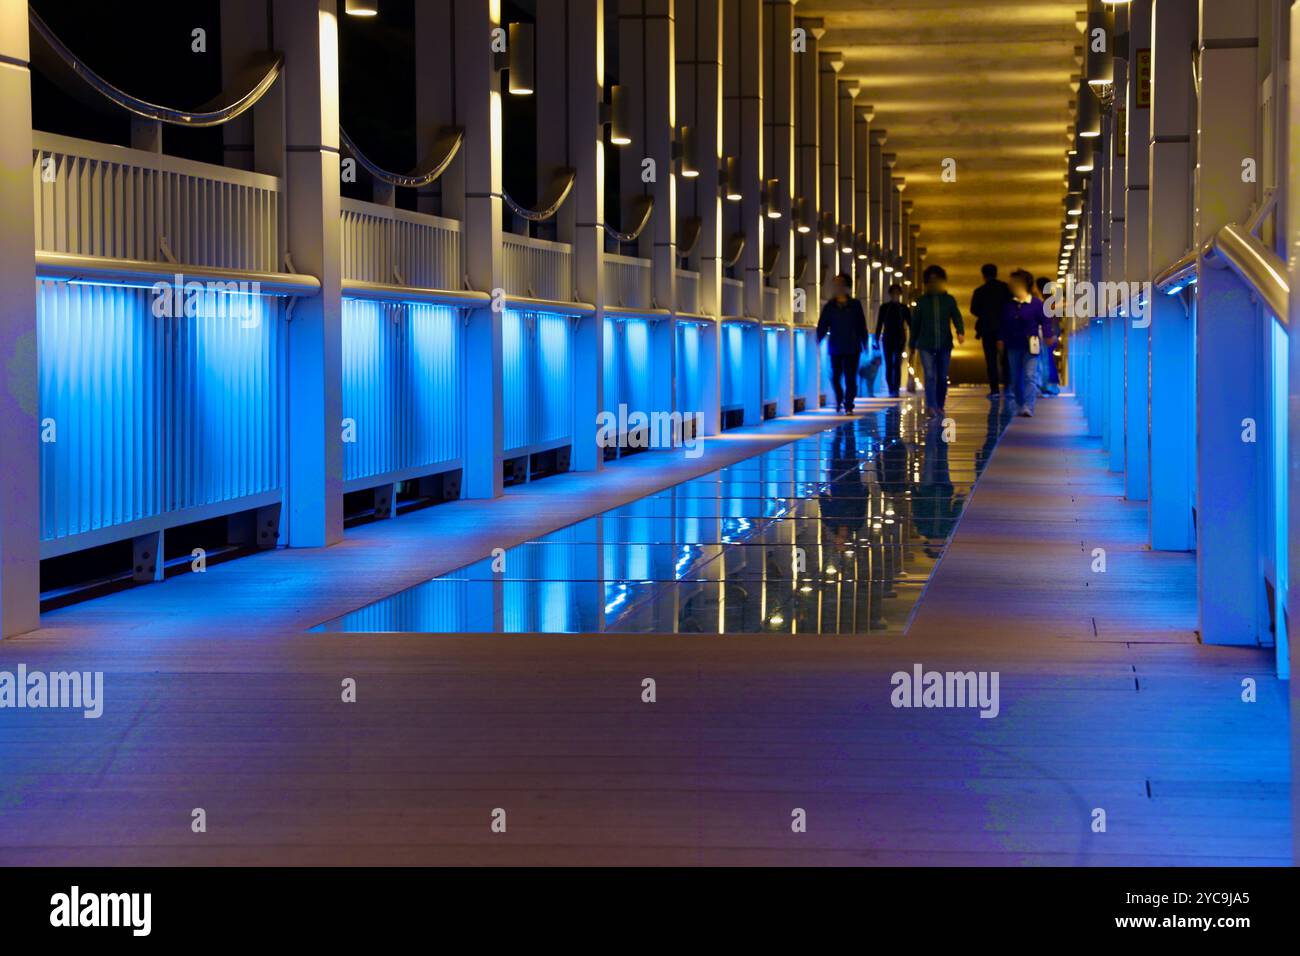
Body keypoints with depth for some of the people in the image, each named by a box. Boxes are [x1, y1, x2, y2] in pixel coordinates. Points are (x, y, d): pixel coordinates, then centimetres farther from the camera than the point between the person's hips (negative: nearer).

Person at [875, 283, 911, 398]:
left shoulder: (903, 308, 5)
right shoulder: (884, 307, 6)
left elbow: (910, 324, 4)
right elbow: (879, 324, 5)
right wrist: (877, 340, -2)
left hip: (900, 339, -1)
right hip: (887, 339, 1)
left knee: (897, 365, -11)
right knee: (889, 365, 1)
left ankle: (895, 390, -16)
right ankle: (891, 390, 8)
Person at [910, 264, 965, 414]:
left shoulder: (949, 300, 6)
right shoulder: (922, 301, 6)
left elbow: (957, 317, -3)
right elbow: (915, 324, 10)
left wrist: (960, 332, -24)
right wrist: (912, 346, 10)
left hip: (944, 345, 1)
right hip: (926, 345, -1)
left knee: (942, 377, 8)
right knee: (930, 376, -14)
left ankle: (940, 405, 21)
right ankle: (931, 406, -21)